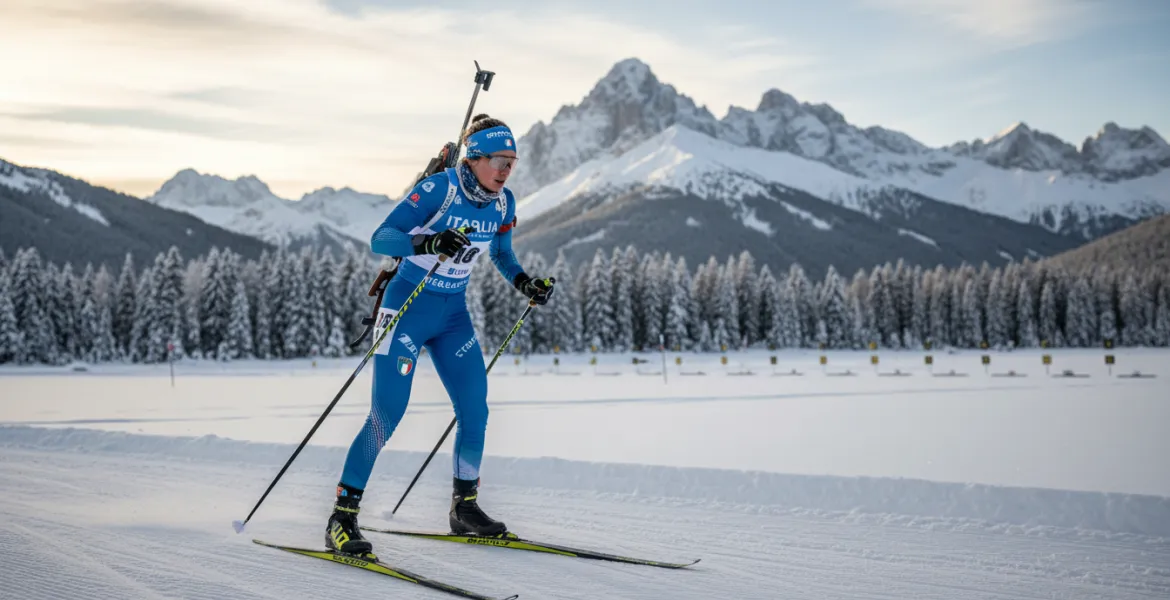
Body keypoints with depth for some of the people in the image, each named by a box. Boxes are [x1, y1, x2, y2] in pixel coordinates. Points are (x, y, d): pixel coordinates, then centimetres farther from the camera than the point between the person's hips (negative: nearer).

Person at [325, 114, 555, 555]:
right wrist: (428, 242, -40)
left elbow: (501, 255, 18)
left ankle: (465, 507, 20)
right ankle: (342, 518, -3)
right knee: (387, 416, -12)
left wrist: (525, 284, 0)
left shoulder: (502, 203, -1)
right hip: (408, 307, -6)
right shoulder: (438, 189, -20)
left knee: (475, 411, 1)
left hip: (454, 315, 6)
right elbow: (379, 240, -24)